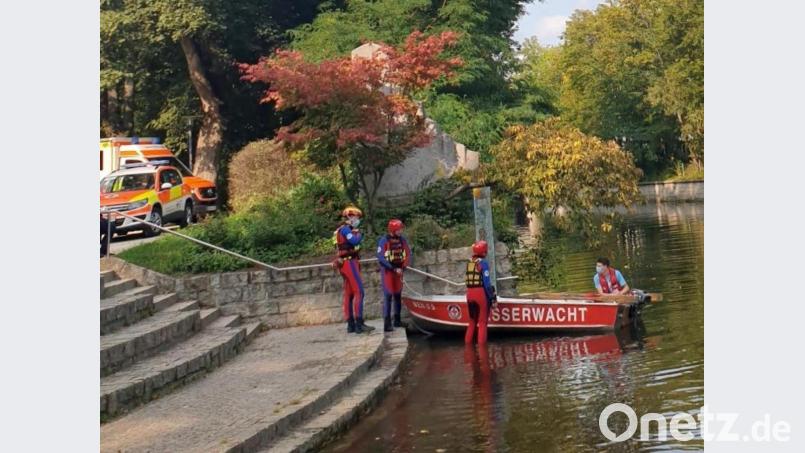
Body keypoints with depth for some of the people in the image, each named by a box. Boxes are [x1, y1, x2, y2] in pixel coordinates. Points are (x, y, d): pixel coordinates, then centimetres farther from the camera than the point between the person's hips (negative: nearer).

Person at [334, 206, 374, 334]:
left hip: (347, 264, 10)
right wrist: (359, 235, -7)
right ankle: (359, 324, -21)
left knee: (349, 294, 8)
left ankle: (351, 324, 10)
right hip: (349, 262, -10)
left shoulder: (345, 229, 20)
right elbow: (354, 241, -24)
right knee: (359, 291, -15)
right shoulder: (345, 228, -11)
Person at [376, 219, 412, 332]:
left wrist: (403, 267, -9)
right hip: (387, 271, -5)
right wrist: (394, 269, -18)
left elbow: (407, 254, 5)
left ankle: (397, 320, 22)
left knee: (398, 295, 11)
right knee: (388, 296, -9)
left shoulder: (402, 239, 2)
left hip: (398, 270, 6)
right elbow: (381, 258, -18)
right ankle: (387, 324, -10)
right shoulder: (384, 240, -14)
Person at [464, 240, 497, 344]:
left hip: (469, 293, 6)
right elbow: (486, 282, -13)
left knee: (472, 320, 18)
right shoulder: (483, 263, -9)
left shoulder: (469, 263, 10)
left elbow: (466, 280, 10)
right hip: (480, 293, -6)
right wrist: (492, 296, -6)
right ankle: (481, 343, 0)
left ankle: (467, 342, 20)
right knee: (482, 321, 2)